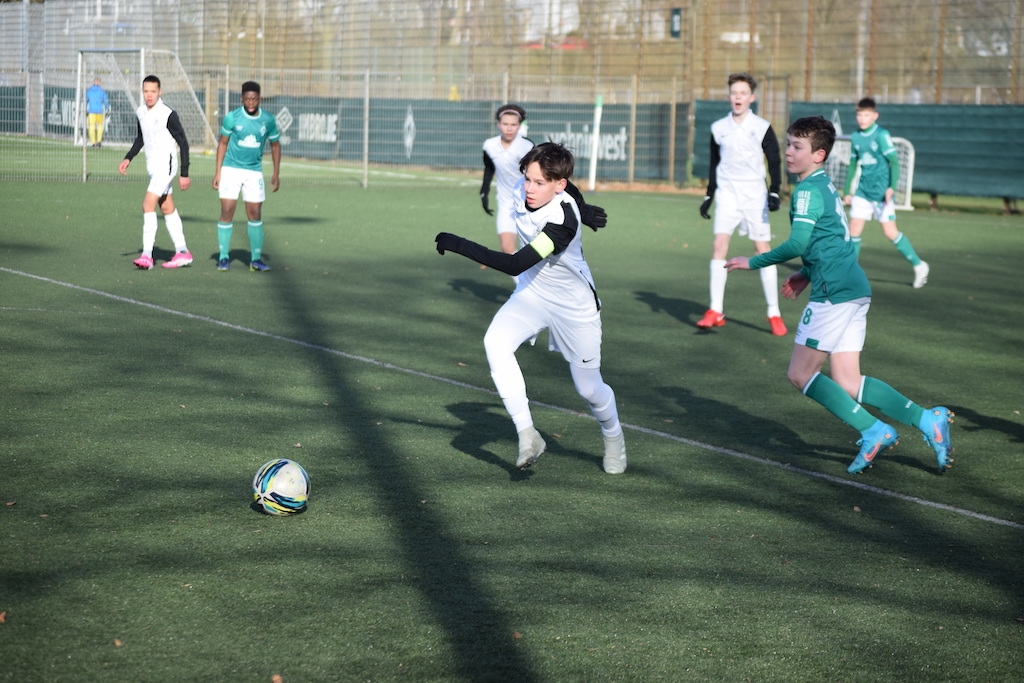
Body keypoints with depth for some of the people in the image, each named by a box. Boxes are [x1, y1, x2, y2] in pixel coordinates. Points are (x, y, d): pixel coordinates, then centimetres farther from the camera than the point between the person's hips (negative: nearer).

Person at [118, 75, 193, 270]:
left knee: (148, 205, -17)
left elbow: (183, 143, -12)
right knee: (168, 209, 12)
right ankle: (182, 252, 20)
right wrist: (128, 159, 13)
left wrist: (184, 174, -14)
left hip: (165, 164, -8)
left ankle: (147, 256, -19)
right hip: (153, 165, 8)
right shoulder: (141, 112, 6)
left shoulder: (168, 114, -16)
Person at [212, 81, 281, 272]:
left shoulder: (268, 120, -2)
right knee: (227, 212, -6)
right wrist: (217, 172, -2)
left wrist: (276, 174, 7)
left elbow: (275, 145, 10)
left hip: (254, 172, 2)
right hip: (231, 169, -2)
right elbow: (222, 143, 2)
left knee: (255, 215, 1)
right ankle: (224, 257, 4)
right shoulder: (232, 118, -7)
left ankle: (256, 259, 11)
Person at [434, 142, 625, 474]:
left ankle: (613, 437, 40)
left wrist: (460, 246, -45)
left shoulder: (564, 222, -36)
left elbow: (515, 264, -43)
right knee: (495, 342, -24)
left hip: (574, 305, -5)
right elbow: (571, 195, 8)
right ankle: (527, 435, -20)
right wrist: (581, 210, 27)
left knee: (589, 388, 6)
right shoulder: (522, 189, -16)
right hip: (531, 293, 6)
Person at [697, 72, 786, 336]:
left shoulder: (762, 127, -2)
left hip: (755, 194, -2)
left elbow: (774, 163, 1)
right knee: (719, 245, -11)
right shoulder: (718, 128, 6)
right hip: (727, 193, 2)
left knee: (763, 249, -2)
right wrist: (709, 196, 14)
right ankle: (716, 311, -8)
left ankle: (774, 313, 6)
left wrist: (774, 192, -10)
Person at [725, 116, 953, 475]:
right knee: (847, 384, 8)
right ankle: (926, 419, 2)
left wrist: (753, 262, -7)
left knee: (801, 374, -2)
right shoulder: (826, 187, 20)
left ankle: (873, 431, -6)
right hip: (854, 288, 10)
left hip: (835, 292, -10)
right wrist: (807, 275, 22)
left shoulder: (809, 190, -10)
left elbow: (797, 244, -17)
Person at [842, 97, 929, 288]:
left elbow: (894, 162, -12)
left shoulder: (881, 135, -10)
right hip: (862, 191, 5)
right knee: (854, 230, -1)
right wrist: (847, 192, 19)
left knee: (890, 232, -5)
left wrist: (892, 187, -22)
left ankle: (919, 265, 9)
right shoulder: (856, 138, 8)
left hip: (881, 191, -5)